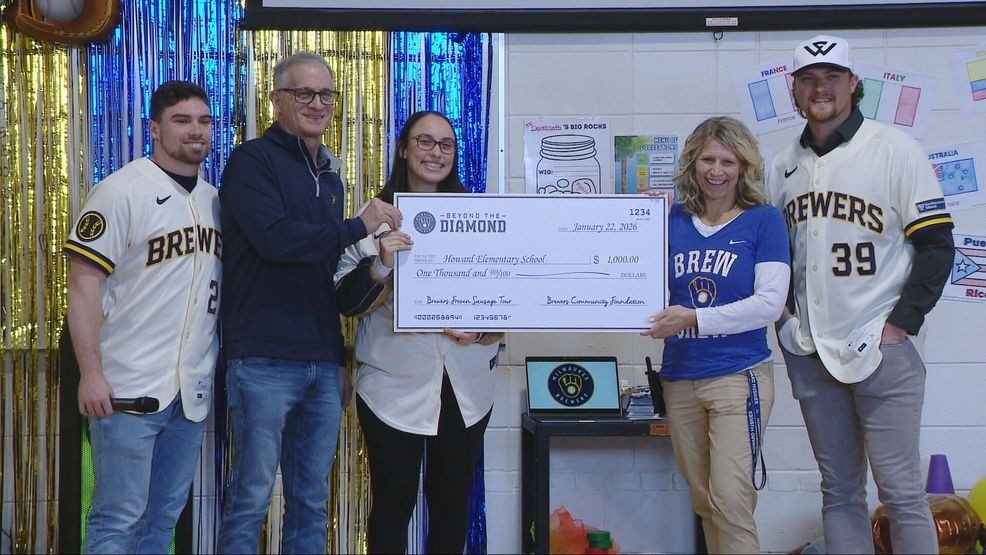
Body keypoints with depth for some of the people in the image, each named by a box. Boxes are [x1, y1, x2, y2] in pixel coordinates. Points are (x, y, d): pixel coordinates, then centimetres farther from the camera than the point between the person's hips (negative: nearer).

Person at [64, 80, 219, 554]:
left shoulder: (215, 200, 13)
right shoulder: (122, 191, -7)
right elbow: (83, 283, -11)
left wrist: (225, 367, 12)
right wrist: (91, 373, -17)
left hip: (194, 391, 6)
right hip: (130, 389, -6)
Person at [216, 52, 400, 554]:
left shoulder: (329, 175, 19)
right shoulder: (253, 161, -4)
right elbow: (276, 237, -20)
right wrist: (359, 227, -12)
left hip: (321, 365, 7)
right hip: (264, 361, -7)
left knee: (311, 502, 10)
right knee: (251, 498, -3)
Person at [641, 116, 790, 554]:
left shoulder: (763, 220, -3)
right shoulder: (673, 221, 8)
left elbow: (769, 302, -11)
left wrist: (694, 318, -19)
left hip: (738, 375, -4)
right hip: (680, 378, 5)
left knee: (730, 499, -11)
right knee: (703, 501, 12)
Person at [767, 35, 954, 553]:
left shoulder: (896, 150, -4)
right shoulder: (781, 166, 11)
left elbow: (936, 244, -6)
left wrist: (901, 323, -11)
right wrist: (783, 316, 5)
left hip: (880, 349, -5)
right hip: (810, 354, 5)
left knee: (900, 490, -4)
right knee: (839, 490, 11)